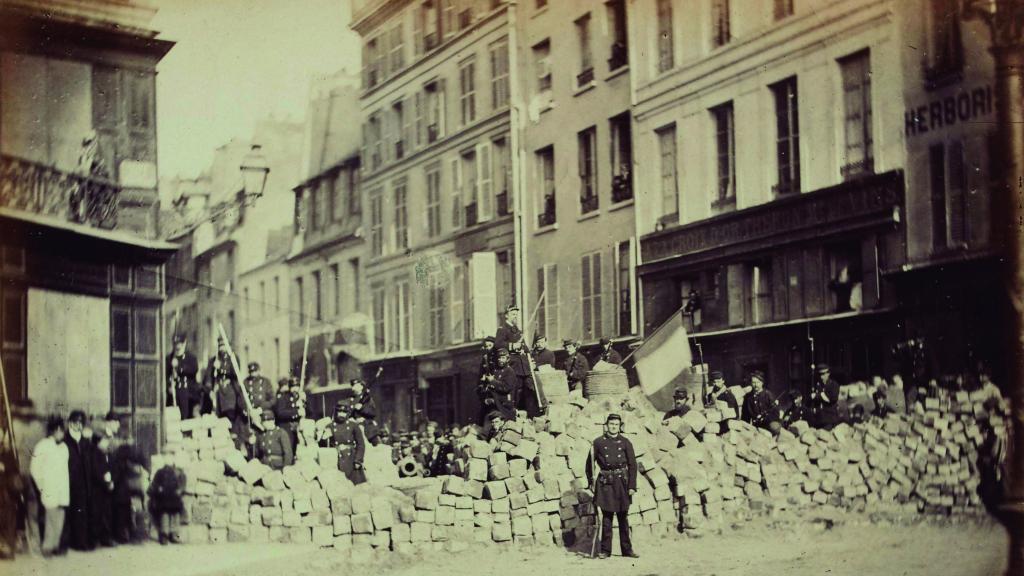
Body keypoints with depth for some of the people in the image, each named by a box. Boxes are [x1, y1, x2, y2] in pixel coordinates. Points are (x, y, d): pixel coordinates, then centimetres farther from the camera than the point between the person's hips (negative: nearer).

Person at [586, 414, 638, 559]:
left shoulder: (625, 442, 5)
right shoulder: (598, 442, 2)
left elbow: (632, 465, 4)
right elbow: (590, 463, 8)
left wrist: (632, 486, -2)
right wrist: (591, 481, 3)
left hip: (621, 482, 1)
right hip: (605, 482, -1)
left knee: (623, 517, 6)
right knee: (606, 517, -1)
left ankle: (627, 549, 12)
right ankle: (605, 550, 4)